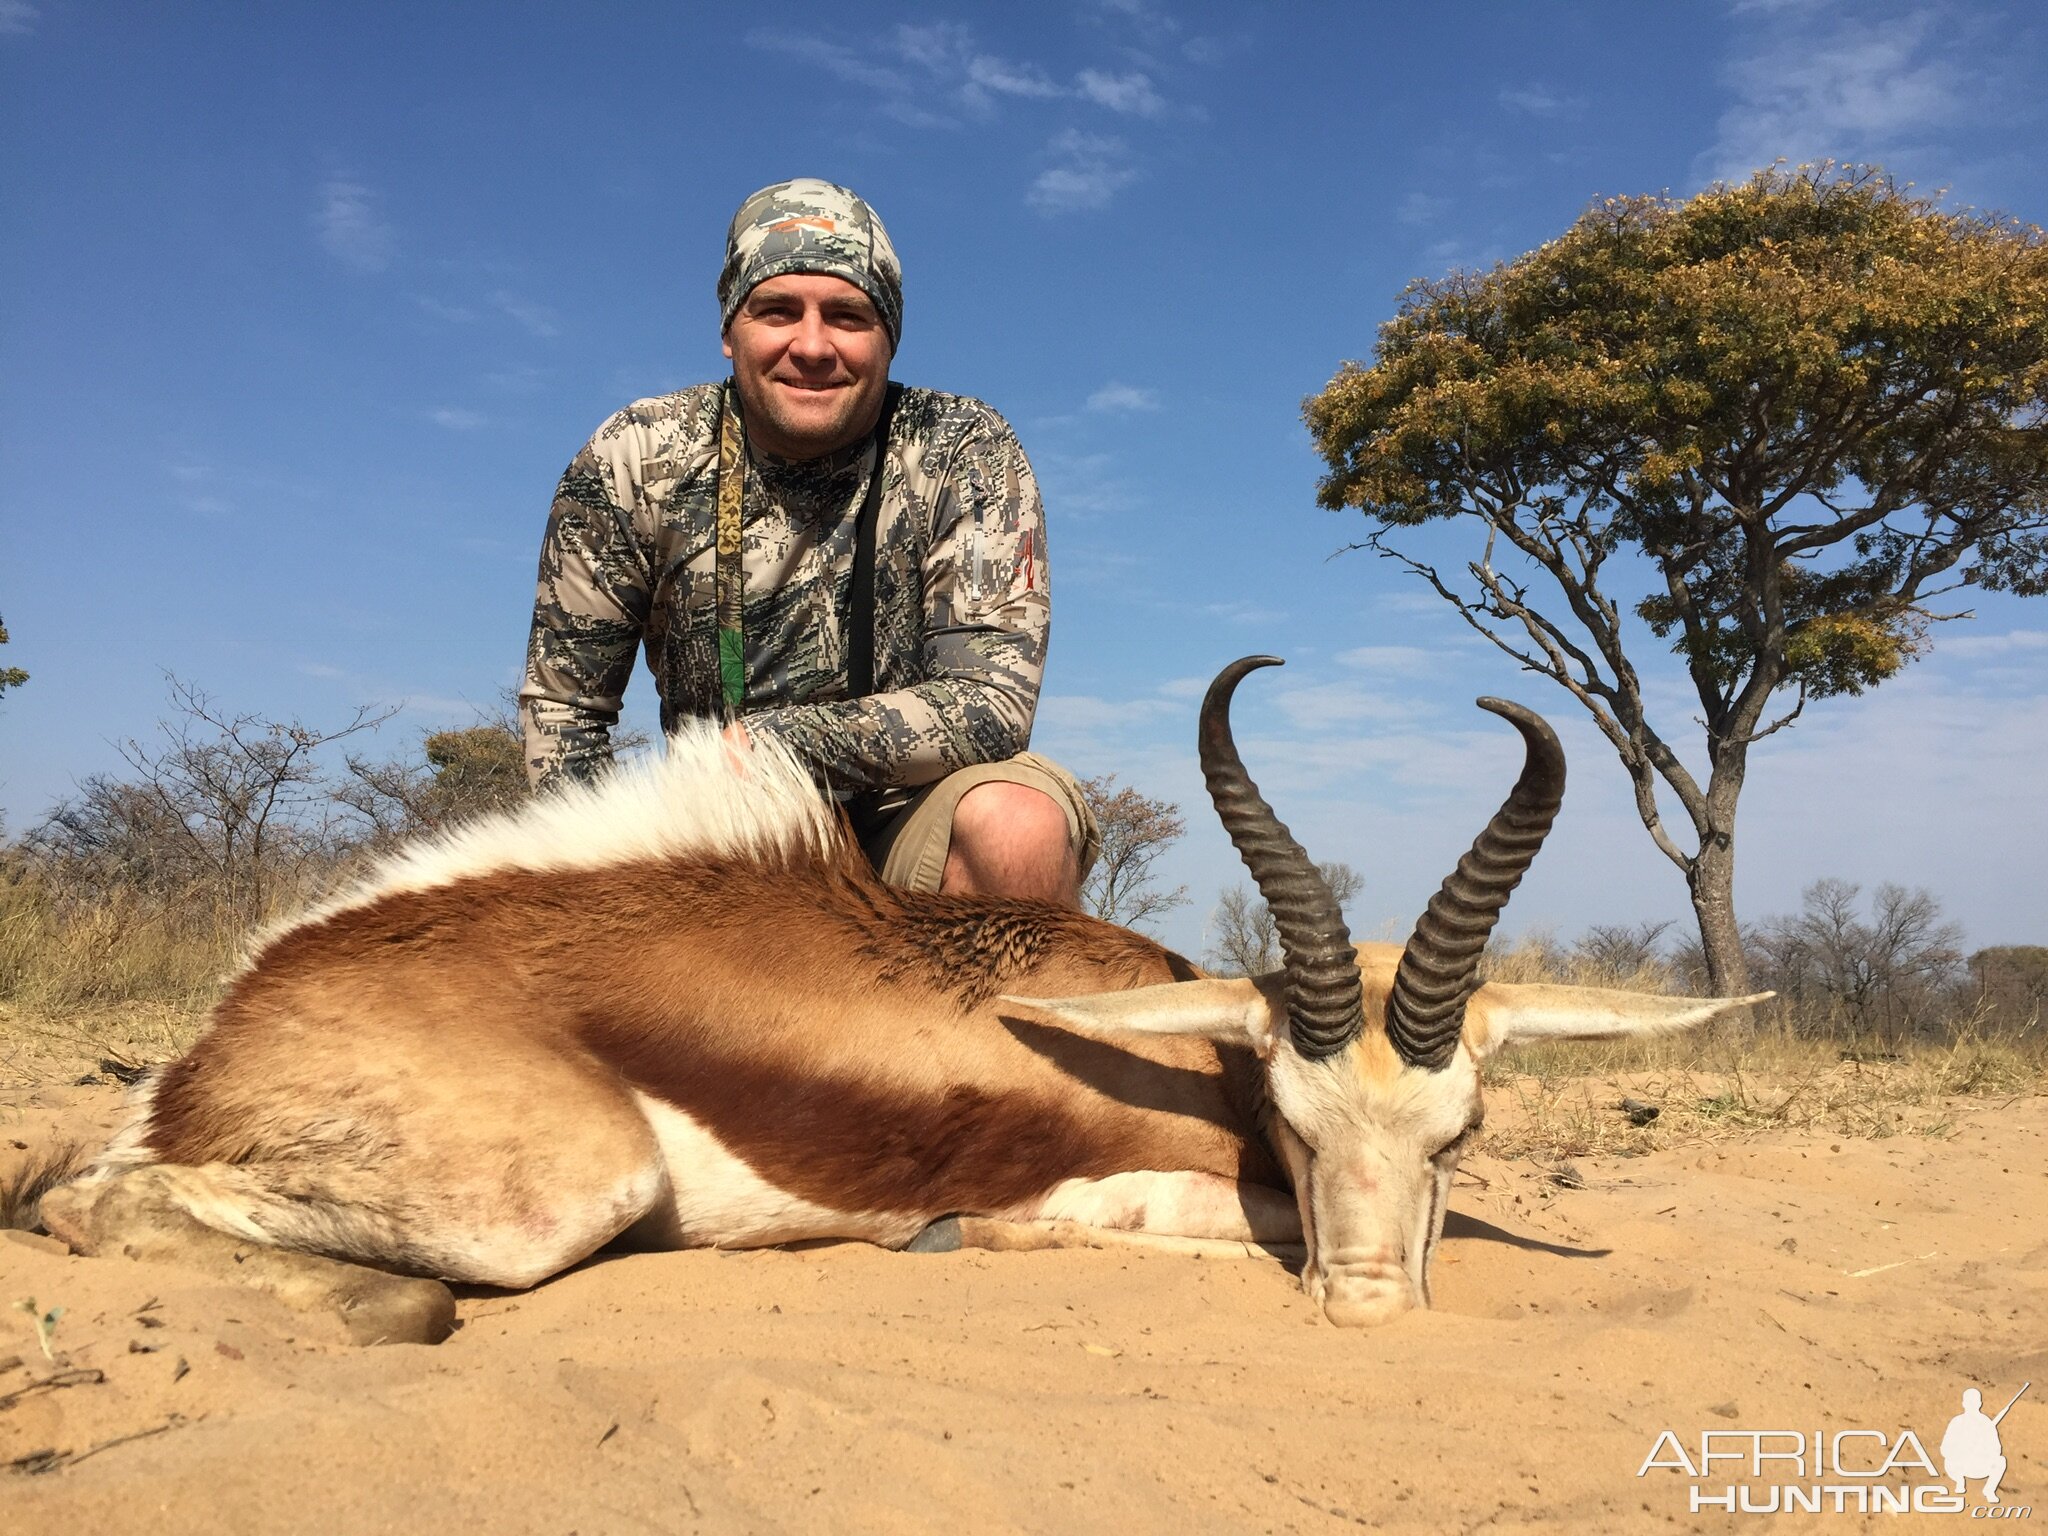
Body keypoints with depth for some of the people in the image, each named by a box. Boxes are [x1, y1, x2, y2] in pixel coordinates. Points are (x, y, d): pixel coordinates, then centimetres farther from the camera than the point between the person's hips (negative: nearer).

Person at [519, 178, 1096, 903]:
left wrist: (767, 741, -26)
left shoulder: (964, 454, -11)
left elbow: (992, 702, -18)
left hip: (905, 829, -1)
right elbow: (562, 701, 2)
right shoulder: (634, 459, -6)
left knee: (1014, 820, -31)